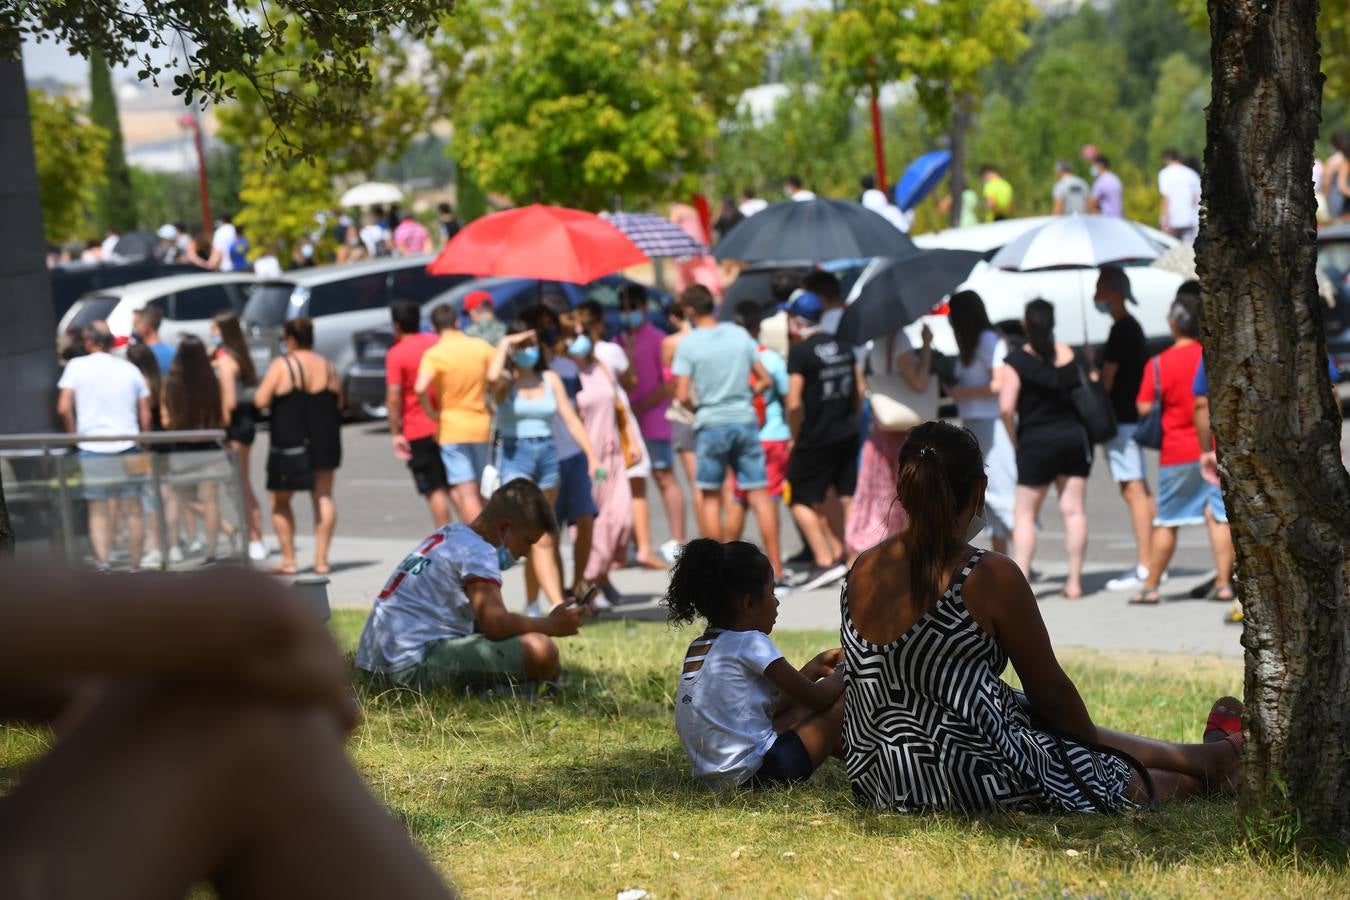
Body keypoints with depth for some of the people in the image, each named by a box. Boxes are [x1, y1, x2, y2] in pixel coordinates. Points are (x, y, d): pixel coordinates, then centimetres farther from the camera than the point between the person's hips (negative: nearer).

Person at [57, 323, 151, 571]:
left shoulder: (77, 366, 1)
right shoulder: (130, 369, 8)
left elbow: (64, 408, -6)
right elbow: (145, 415, 6)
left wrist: (74, 433, 8)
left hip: (91, 447, -1)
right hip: (127, 448, 1)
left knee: (99, 511, 4)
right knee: (133, 510, 7)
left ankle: (102, 561, -12)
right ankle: (136, 565, 9)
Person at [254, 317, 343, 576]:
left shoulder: (281, 366, -9)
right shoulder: (327, 367, 4)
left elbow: (260, 401, -12)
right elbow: (339, 403, 12)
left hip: (288, 444, -3)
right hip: (324, 444, 3)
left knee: (280, 501, 10)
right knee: (323, 497, 7)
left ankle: (288, 559, 5)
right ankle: (321, 559, 1)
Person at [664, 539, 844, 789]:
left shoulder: (697, 647, 15)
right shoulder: (752, 644, -11)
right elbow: (816, 698, -5)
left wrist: (816, 667, 28)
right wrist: (845, 674, 15)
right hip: (756, 773, -9)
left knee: (800, 709, 29)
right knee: (846, 698, 1)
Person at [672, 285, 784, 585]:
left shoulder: (688, 343, -6)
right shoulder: (740, 335, 5)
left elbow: (683, 396, -10)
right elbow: (764, 380, 7)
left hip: (710, 425, -3)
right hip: (745, 421, 3)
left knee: (710, 497, 9)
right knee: (759, 494, 2)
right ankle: (776, 569, -1)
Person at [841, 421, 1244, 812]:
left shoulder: (863, 570, 2)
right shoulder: (992, 577, -16)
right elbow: (1050, 691, -5)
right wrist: (1092, 741, 16)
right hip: (973, 783, -8)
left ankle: (1202, 756, 46)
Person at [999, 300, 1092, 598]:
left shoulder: (1016, 360, -10)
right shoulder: (1072, 355, 3)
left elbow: (1006, 407, -17)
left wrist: (1015, 440, -4)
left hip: (1036, 440, -3)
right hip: (1075, 437, 3)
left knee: (1025, 513, 6)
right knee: (1073, 510, 6)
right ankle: (1074, 581, 5)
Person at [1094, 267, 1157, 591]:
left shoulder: (1120, 330, -15)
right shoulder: (1133, 327, 16)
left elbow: (1107, 379, -17)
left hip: (1122, 419, -10)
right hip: (1133, 416, 10)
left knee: (1133, 490, -11)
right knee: (1140, 490, 13)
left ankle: (1144, 568, -14)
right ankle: (1151, 562, 17)